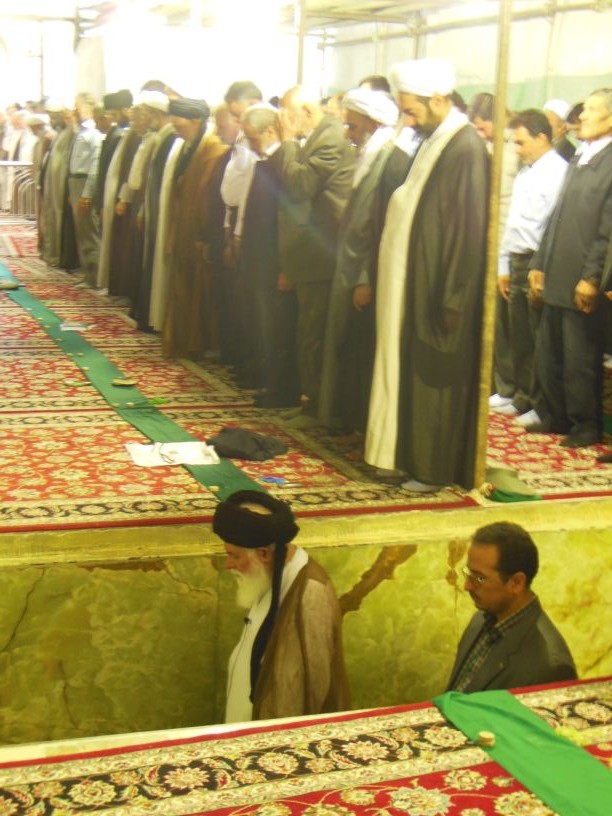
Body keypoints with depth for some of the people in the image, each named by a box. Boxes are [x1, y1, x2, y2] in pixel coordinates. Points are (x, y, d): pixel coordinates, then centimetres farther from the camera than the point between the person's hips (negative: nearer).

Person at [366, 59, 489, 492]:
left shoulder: (466, 149, -18)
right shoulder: (435, 142, 10)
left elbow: (469, 227, -20)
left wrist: (453, 297, -19)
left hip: (442, 289, -9)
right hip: (418, 283, 9)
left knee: (438, 378, 1)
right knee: (416, 372, 15)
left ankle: (437, 469, 13)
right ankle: (413, 455, 26)